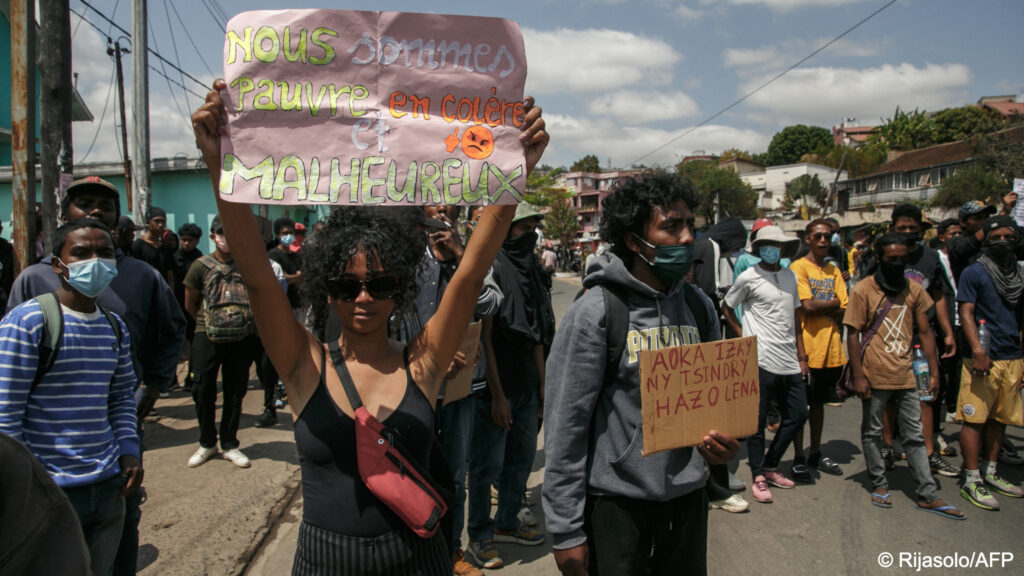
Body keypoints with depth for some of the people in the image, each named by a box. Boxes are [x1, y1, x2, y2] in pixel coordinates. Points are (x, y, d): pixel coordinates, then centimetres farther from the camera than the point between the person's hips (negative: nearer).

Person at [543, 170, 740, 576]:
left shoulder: (700, 307, 3)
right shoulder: (594, 313, -15)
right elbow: (565, 427, -14)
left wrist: (724, 444, -7)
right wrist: (566, 531, -13)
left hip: (688, 495, 5)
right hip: (617, 500, -5)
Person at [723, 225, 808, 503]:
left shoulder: (790, 276, 13)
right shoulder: (749, 277, -5)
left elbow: (795, 318, 17)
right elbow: (727, 307, 5)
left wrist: (801, 356, 15)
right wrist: (743, 335, -2)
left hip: (789, 362, 6)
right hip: (761, 360, -6)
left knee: (798, 415, 11)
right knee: (757, 421, 1)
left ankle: (770, 466, 27)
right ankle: (758, 476, 15)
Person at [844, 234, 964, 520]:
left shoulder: (914, 289, 6)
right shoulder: (863, 290, -7)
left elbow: (925, 332, 11)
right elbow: (853, 335, -8)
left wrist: (934, 372, 7)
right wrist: (858, 376, -12)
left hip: (905, 375, 4)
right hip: (875, 376, -4)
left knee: (914, 436, 8)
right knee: (872, 432, 9)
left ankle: (927, 495, 14)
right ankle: (879, 484, 24)